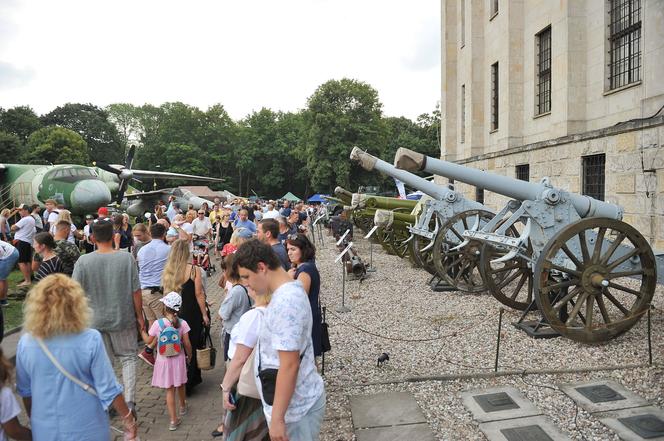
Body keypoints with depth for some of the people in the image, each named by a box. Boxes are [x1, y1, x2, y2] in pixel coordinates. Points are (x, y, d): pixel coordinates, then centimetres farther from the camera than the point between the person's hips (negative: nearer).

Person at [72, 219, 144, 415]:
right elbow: (136, 291, -8)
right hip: (123, 318, 0)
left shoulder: (83, 261, -13)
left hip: (95, 320, 1)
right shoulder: (127, 258, -13)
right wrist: (139, 316, 4)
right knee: (128, 357, 16)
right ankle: (129, 401, 11)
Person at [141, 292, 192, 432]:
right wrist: (189, 356, 8)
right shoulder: (182, 323, -13)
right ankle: (183, 407, 47)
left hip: (164, 360, -2)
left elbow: (149, 341, -4)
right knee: (180, 385, 25)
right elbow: (187, 344, -9)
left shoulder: (158, 323, -17)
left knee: (170, 390, 6)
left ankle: (174, 420, 7)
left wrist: (142, 331, 14)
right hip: (178, 359, 2)